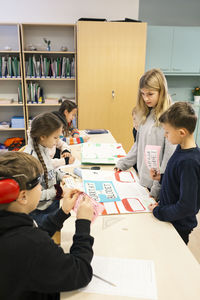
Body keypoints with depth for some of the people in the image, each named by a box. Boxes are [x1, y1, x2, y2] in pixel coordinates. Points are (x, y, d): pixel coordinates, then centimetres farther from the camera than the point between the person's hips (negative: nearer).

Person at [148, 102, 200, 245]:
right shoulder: (181, 149, -4)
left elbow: (187, 207, -27)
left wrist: (158, 211, -16)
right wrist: (161, 178, -2)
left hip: (179, 227, -8)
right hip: (168, 219, 8)